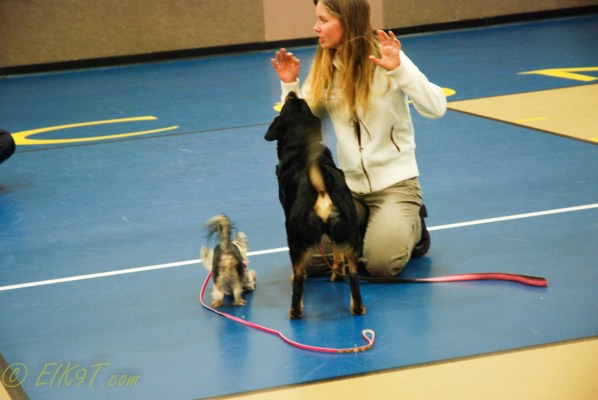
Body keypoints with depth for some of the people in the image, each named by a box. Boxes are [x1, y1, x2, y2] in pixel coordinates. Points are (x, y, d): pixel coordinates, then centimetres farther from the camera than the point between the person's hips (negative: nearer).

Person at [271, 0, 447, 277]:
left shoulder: (384, 58, -13)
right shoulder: (324, 67, 1)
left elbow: (436, 108, -21)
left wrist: (399, 69, -32)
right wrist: (290, 85, -9)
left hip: (394, 181, -5)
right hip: (348, 184, 5)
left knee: (380, 263, -25)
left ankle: (411, 226, 9)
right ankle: (367, 224, 13)